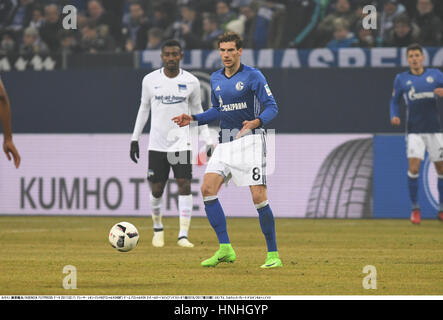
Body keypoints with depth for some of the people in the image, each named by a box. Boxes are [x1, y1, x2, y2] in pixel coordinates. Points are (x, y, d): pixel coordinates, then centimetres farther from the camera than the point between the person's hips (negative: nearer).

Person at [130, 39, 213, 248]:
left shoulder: (191, 82, 1)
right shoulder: (150, 80, 2)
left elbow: (197, 111, 11)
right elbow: (144, 108, 13)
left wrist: (208, 141, 6)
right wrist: (135, 139, 10)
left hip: (182, 143, -1)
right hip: (157, 143, 1)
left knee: (185, 185, -13)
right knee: (157, 189, 2)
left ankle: (183, 235, -13)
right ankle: (157, 227, 29)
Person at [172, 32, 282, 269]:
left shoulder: (253, 76, -7)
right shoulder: (216, 79, 13)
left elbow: (272, 107, -9)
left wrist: (256, 122, -28)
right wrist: (193, 119, 13)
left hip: (250, 140, -6)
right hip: (225, 142, 6)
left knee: (259, 197, -12)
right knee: (207, 188, -10)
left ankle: (273, 254, -1)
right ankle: (225, 249, -6)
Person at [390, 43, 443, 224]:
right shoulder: (402, 78, 7)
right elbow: (394, 100, 15)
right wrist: (394, 116, -3)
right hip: (414, 131, -1)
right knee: (414, 167, -15)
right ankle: (415, 209, -2)